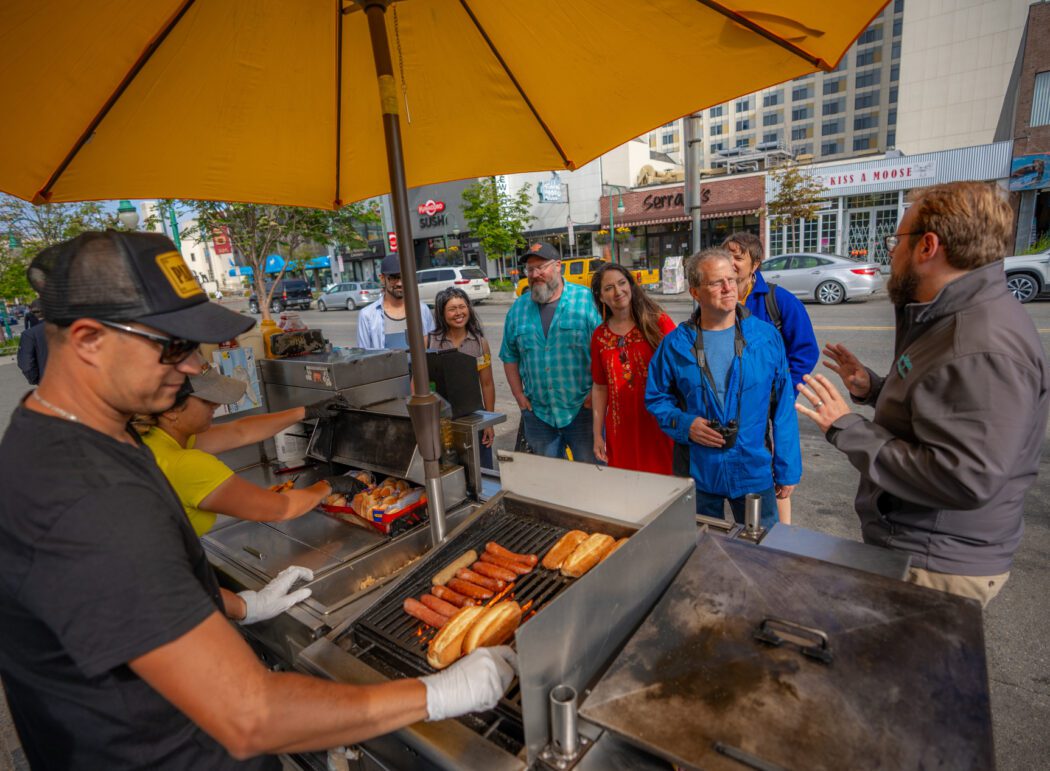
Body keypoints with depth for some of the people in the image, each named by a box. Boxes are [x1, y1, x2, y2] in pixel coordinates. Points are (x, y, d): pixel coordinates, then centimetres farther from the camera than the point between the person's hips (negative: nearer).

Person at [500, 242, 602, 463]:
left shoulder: (586, 300, -7)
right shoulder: (518, 308, 5)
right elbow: (509, 356, 11)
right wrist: (519, 395, 4)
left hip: (582, 409, -3)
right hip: (537, 412, 4)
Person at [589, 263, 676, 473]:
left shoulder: (658, 321, -4)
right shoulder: (599, 337, 6)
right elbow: (599, 387, 11)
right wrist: (597, 434, 9)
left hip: (660, 424, -2)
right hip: (621, 430, 3)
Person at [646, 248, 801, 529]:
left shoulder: (766, 337, -5)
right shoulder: (676, 344, -5)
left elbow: (783, 407, -2)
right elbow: (656, 397, 3)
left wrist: (788, 471, -1)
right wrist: (684, 424, -16)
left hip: (754, 472, 0)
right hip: (697, 474, 0)